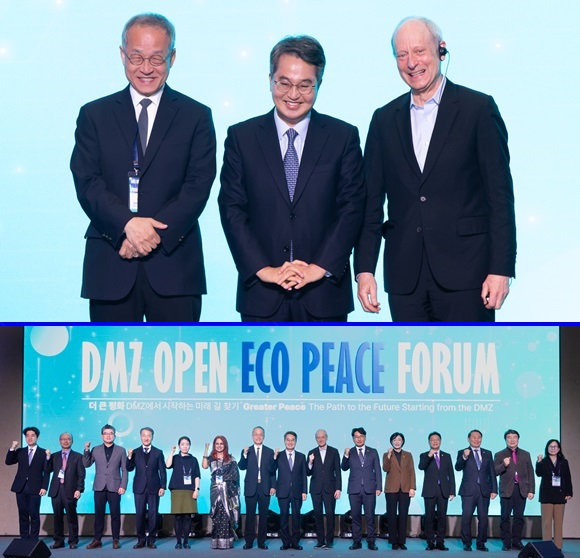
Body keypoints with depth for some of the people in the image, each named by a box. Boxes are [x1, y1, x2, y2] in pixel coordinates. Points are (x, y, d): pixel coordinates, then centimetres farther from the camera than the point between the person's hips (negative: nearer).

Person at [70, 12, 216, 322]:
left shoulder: (196, 116, 8)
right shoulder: (94, 115, 10)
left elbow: (198, 185, -2)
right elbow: (87, 183, 0)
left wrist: (156, 232, -15)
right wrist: (127, 223, -17)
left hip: (174, 265, -1)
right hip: (110, 265, 1)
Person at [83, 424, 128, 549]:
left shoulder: (120, 450, 7)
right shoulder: (95, 450, 11)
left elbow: (124, 470, 4)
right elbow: (86, 464, 7)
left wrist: (123, 486, -5)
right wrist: (86, 450, -5)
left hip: (114, 487, -1)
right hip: (99, 487, 1)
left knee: (115, 514, -1)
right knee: (99, 514, 2)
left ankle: (116, 540, 6)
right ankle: (97, 540, 7)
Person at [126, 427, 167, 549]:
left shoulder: (158, 452, 5)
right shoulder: (135, 452, 8)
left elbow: (162, 471, 4)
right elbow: (129, 469, 3)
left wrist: (163, 486, -3)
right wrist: (129, 457, -12)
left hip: (154, 488, -1)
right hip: (139, 488, 1)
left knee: (153, 514, 0)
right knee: (140, 514, 0)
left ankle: (151, 540, 8)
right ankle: (141, 540, 8)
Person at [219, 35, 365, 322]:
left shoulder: (344, 137, 6)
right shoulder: (241, 137, 6)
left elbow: (352, 207, 0)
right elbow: (232, 209, 1)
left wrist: (320, 267, -10)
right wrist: (263, 269, -10)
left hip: (324, 295, 0)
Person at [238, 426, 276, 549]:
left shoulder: (269, 452, 8)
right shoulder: (246, 451, 6)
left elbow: (273, 471, 6)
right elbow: (241, 467, -5)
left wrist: (273, 486, -1)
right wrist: (244, 455, -21)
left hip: (265, 488, 1)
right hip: (251, 488, -1)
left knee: (263, 515, 4)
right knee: (250, 515, 2)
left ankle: (262, 542, 9)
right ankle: (249, 542, 7)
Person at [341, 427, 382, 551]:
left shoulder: (373, 452, 7)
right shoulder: (349, 452, 7)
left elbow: (377, 470, 7)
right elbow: (344, 468, -2)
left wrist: (378, 487, -1)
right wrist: (346, 456, -19)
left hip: (369, 489, 0)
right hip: (354, 489, 0)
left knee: (370, 516, 0)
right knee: (355, 516, 3)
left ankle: (371, 542, 5)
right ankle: (356, 542, 9)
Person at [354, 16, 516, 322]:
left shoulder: (478, 108, 1)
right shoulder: (385, 119, 11)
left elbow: (500, 194, -3)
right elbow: (371, 201, 11)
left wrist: (501, 268, -9)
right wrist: (364, 269, 4)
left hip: (464, 273, -3)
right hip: (405, 278, 3)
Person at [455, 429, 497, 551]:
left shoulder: (487, 453, 14)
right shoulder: (462, 453, 5)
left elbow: (492, 472, 12)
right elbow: (457, 468, -11)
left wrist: (494, 489, 5)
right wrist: (464, 457, -29)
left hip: (484, 491, 3)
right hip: (468, 491, -2)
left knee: (483, 518, 2)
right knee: (466, 517, -6)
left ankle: (481, 543, 11)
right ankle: (467, 543, 3)